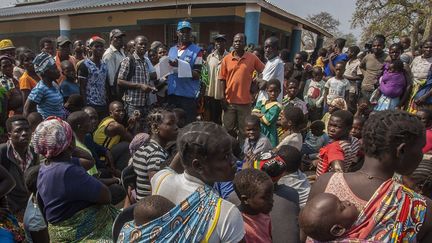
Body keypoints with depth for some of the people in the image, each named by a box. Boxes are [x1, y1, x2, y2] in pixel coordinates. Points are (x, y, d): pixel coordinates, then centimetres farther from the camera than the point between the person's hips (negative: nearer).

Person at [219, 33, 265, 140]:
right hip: (230, 101, 1)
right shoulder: (226, 59, 1)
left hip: (245, 101, -1)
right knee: (228, 129, 12)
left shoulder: (252, 58, -3)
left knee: (244, 130, 11)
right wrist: (223, 97, -1)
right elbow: (223, 79, 3)